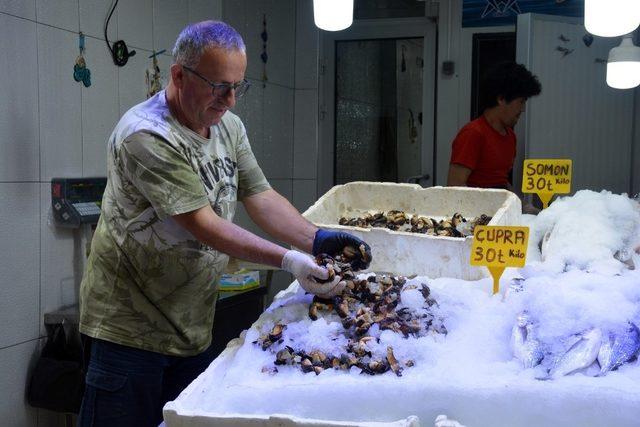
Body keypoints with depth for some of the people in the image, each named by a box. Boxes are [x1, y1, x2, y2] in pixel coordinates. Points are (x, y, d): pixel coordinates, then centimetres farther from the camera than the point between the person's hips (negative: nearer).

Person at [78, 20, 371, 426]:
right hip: (131, 328, -7)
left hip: (194, 327, 7)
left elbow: (262, 198, 3)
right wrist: (288, 260, -28)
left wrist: (318, 239, -13)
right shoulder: (146, 136, -21)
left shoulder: (230, 127, 6)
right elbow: (202, 224, -24)